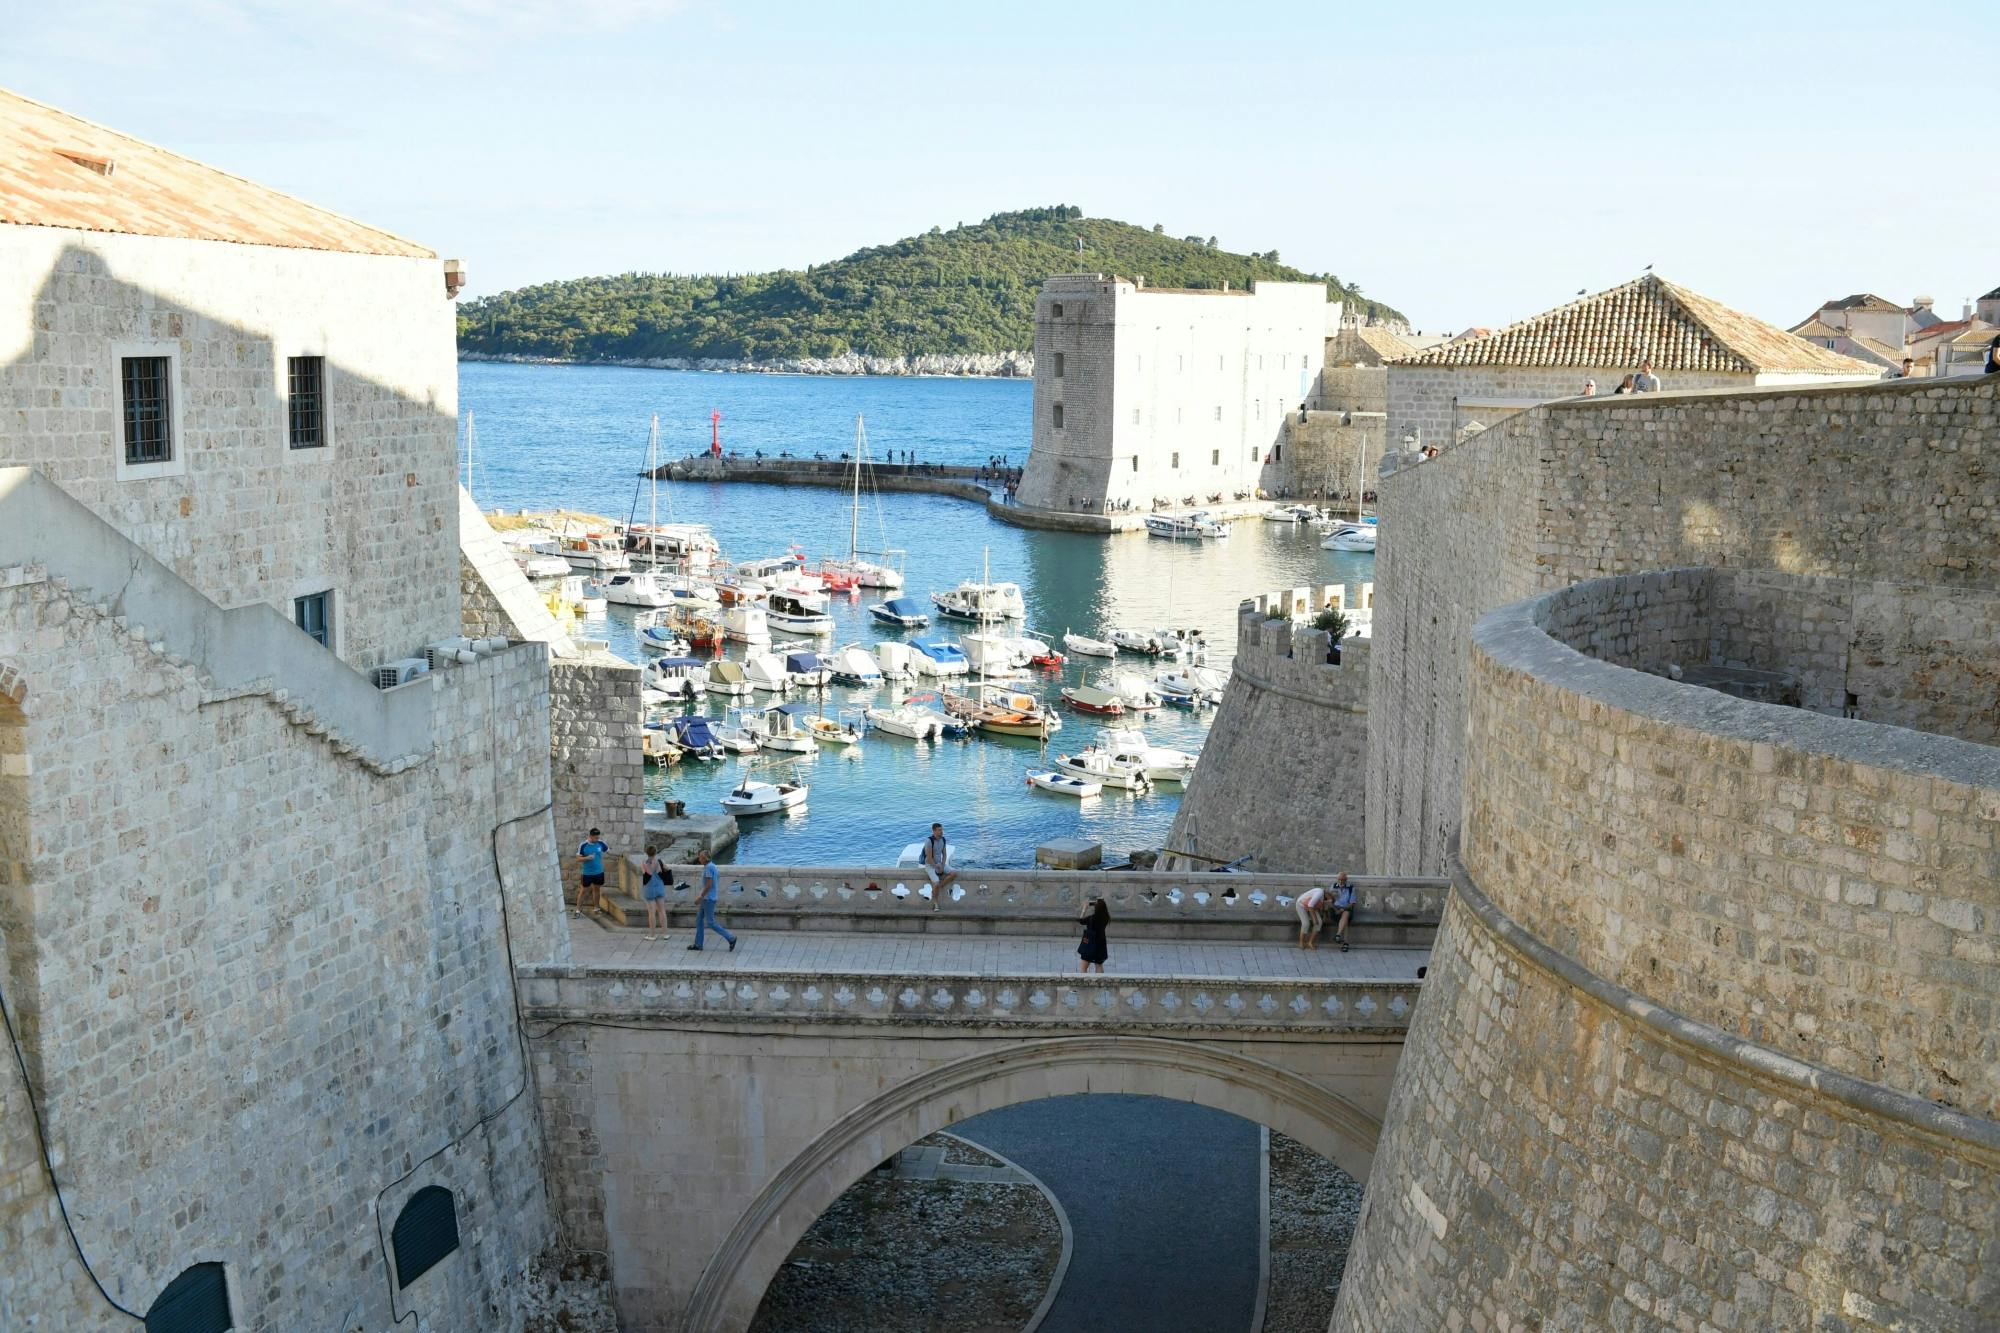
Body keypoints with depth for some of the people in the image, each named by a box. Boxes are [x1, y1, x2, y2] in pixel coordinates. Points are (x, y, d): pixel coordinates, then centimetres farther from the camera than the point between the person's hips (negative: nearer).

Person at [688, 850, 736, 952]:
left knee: (710, 922, -6)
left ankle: (730, 938, -4)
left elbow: (709, 884, -23)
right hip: (707, 898, 10)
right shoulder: (712, 866, 13)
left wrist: (700, 896, -17)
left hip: (708, 898, -10)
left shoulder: (708, 867, -18)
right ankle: (698, 944, 15)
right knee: (699, 919, 12)